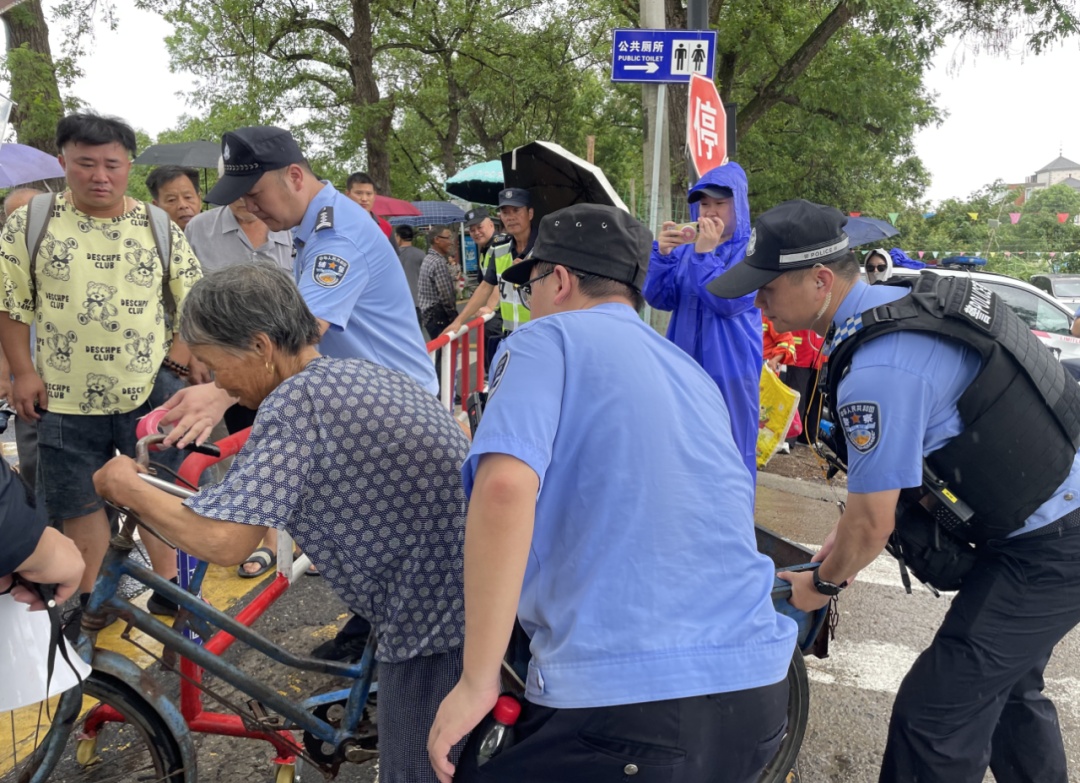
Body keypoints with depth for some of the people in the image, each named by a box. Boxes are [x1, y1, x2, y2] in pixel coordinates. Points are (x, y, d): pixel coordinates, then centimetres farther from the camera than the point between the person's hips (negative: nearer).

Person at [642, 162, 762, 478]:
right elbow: (658, 298, 1)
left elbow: (728, 302, -15)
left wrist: (705, 253, -19)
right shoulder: (686, 247, 8)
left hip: (730, 369, -4)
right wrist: (662, 253, -14)